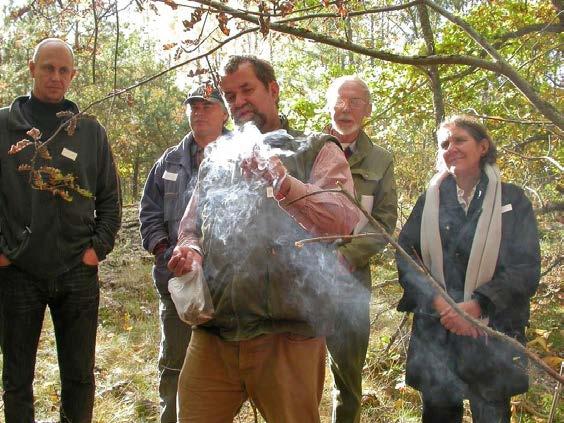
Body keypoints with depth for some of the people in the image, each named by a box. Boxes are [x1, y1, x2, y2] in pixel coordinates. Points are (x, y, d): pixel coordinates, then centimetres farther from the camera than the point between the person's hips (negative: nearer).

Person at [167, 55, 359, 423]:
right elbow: (191, 228, 23)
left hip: (286, 335, -3)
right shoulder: (216, 160, 20)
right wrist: (189, 250, 0)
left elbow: (344, 220, -12)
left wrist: (283, 183, -27)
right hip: (212, 335, 4)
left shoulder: (316, 151, 5)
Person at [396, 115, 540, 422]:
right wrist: (439, 303, -16)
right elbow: (403, 256, -1)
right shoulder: (430, 199, 8)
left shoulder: (512, 199, 3)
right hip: (434, 331, 2)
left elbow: (526, 268, -5)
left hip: (492, 333, -1)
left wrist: (476, 305, -18)